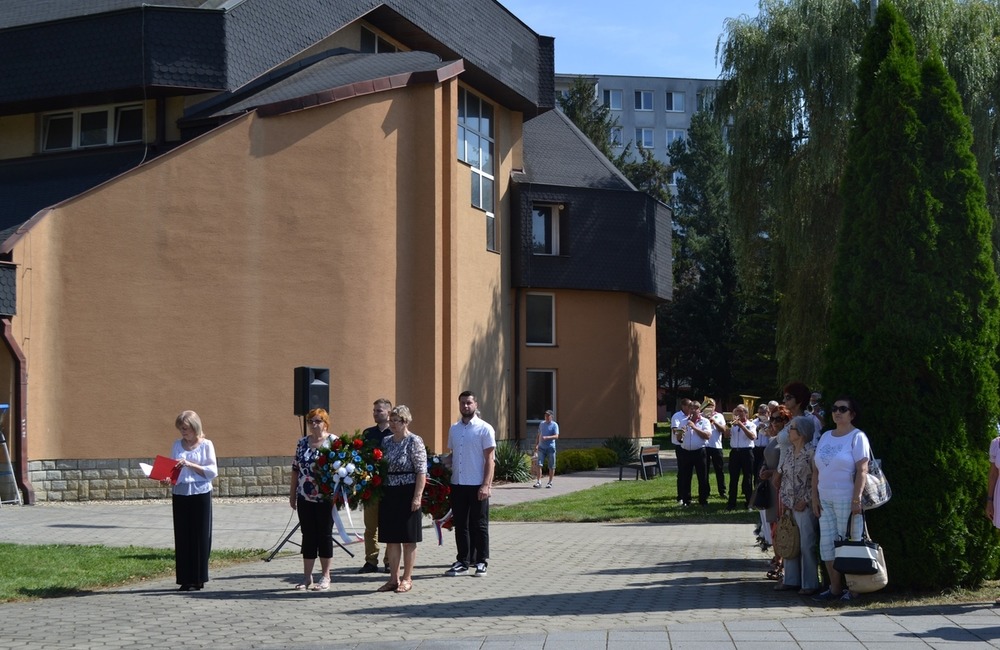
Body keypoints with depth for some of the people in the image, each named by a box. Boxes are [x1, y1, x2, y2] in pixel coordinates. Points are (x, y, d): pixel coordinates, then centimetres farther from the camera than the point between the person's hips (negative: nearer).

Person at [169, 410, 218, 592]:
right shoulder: (177, 444, 10)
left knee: (200, 536, 0)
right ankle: (186, 579, 10)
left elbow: (213, 471, -7)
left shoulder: (206, 445, -1)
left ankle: (198, 579, 8)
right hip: (180, 494, 4)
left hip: (200, 494, -4)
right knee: (182, 537, 3)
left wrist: (190, 465, -17)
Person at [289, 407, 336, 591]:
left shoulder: (334, 442, -5)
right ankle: (307, 577, 13)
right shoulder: (302, 442, 9)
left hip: (325, 498, -4)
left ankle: (325, 577, 11)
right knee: (308, 536, 7)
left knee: (324, 535, 2)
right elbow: (296, 468, 14)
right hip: (305, 498, 4)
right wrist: (292, 492, 12)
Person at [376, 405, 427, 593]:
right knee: (390, 538, 9)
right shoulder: (386, 441, 11)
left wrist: (417, 496, -18)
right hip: (389, 495, 6)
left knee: (408, 539, 2)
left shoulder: (414, 442, -8)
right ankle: (393, 578, 17)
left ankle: (407, 578, 10)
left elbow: (421, 471, -12)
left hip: (407, 494, -6)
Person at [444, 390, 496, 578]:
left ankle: (481, 563, 9)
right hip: (457, 484, 5)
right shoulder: (453, 429, 12)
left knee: (479, 525, 2)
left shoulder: (484, 429, -5)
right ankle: (463, 562, 17)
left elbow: (489, 459, -8)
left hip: (477, 485, -5)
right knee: (460, 525, 9)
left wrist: (486, 485, -15)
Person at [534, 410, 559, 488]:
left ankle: (550, 483, 13)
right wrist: (536, 445, 13)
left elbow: (556, 436, -15)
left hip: (550, 448, -3)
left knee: (551, 466, 3)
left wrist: (547, 437, -28)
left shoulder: (554, 425, -4)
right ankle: (538, 482, -9)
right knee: (539, 465, -8)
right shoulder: (541, 423, 12)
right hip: (541, 448, 3)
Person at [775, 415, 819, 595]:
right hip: (789, 506, 8)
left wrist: (806, 500, -15)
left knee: (807, 545, -2)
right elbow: (781, 477, 18)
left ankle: (810, 583, 5)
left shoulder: (812, 452, -12)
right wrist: (783, 499, 7)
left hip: (805, 506, -8)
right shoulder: (789, 454, 10)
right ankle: (791, 580, 21)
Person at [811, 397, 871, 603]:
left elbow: (862, 470, -13)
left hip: (846, 500, -7)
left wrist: (857, 499, -19)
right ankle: (835, 588, 14)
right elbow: (816, 469, 14)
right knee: (827, 543, 6)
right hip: (825, 499, 7)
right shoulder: (826, 437, 14)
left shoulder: (857, 437, -5)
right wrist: (815, 497, 8)